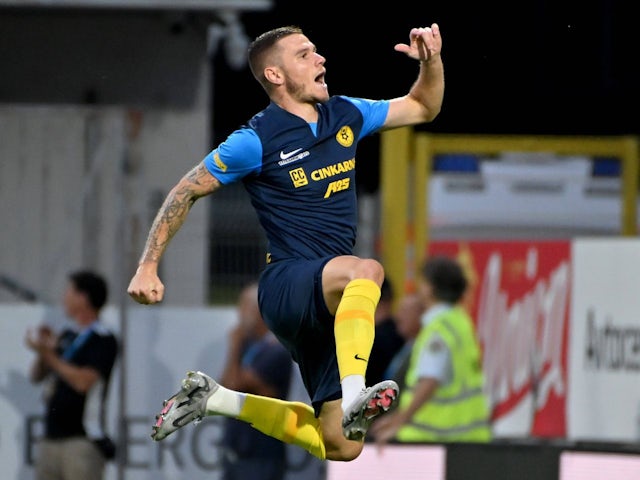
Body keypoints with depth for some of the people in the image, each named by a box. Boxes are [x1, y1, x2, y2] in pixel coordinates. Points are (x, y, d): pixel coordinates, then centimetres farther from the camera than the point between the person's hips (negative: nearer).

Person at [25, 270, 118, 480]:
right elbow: (36, 376, 18)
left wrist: (49, 355, -15)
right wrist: (42, 351, -2)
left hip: (82, 439, -8)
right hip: (51, 438, 8)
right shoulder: (67, 335, 17)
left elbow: (83, 381, -18)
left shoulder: (103, 340, -6)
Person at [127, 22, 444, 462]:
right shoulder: (257, 141, -7)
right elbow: (187, 192, 2)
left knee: (342, 447, 3)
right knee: (366, 271, -40)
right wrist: (148, 268, -2)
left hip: (331, 304, 7)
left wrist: (431, 61, 4)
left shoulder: (346, 115, 10)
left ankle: (219, 401, 18)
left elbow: (423, 108, 24)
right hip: (286, 283, -7)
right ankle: (354, 395, -55)